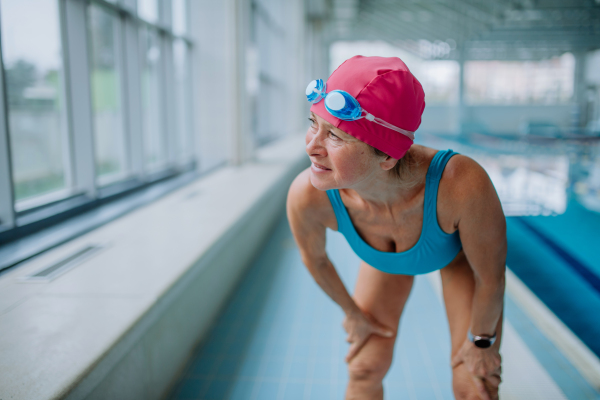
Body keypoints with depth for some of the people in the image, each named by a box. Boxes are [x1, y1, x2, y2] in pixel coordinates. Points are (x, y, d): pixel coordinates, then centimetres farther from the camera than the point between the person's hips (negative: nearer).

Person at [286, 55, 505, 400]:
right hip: (383, 261, 2)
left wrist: (481, 341, -7)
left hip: (459, 253, -1)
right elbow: (315, 258, -13)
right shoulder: (307, 197, -39)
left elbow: (490, 277, -25)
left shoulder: (462, 184, -47)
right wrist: (353, 312, 4)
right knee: (365, 371, 7)